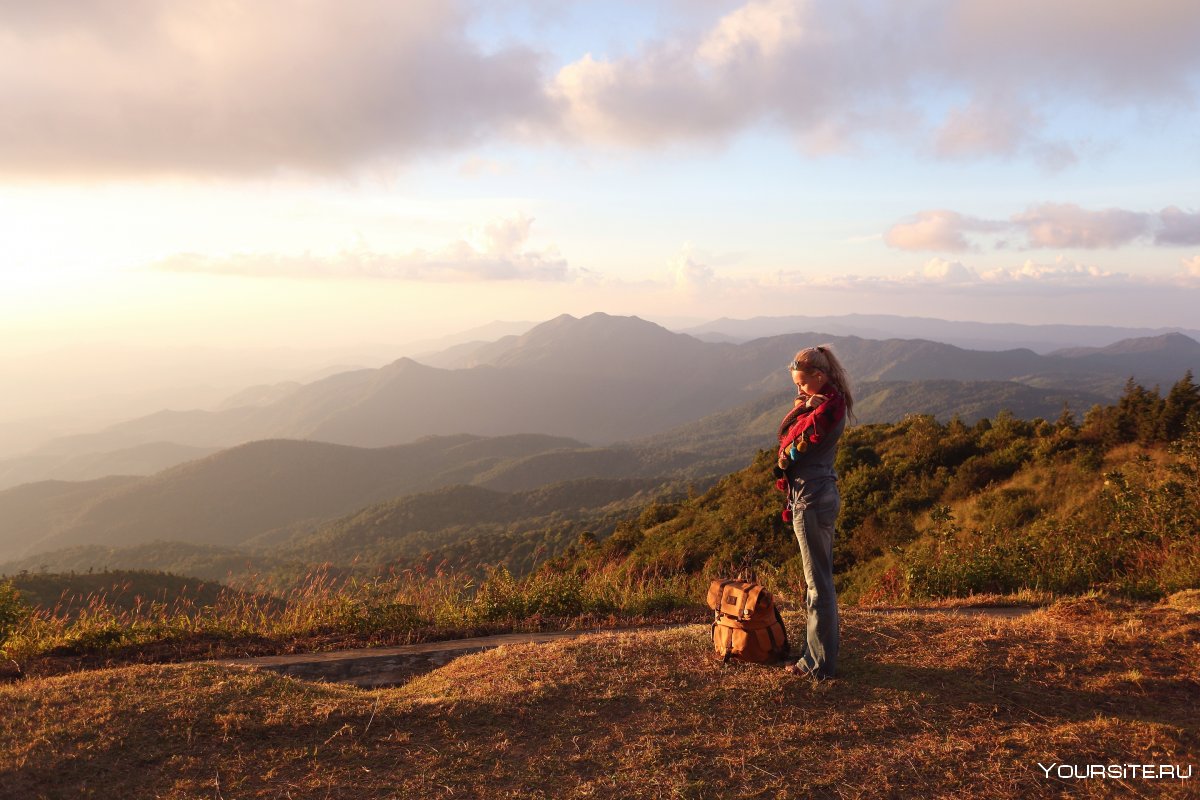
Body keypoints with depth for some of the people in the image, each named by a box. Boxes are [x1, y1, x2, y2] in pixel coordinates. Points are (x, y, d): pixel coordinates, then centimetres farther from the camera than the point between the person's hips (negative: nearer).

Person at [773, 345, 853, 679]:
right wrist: (800, 408, -6)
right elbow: (786, 435, 8)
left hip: (812, 498, -11)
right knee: (819, 578, 17)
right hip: (820, 495, 11)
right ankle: (818, 654, 29)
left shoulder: (828, 407, -18)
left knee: (818, 582, -1)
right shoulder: (821, 402, 13)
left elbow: (792, 448, -16)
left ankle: (821, 664, 9)